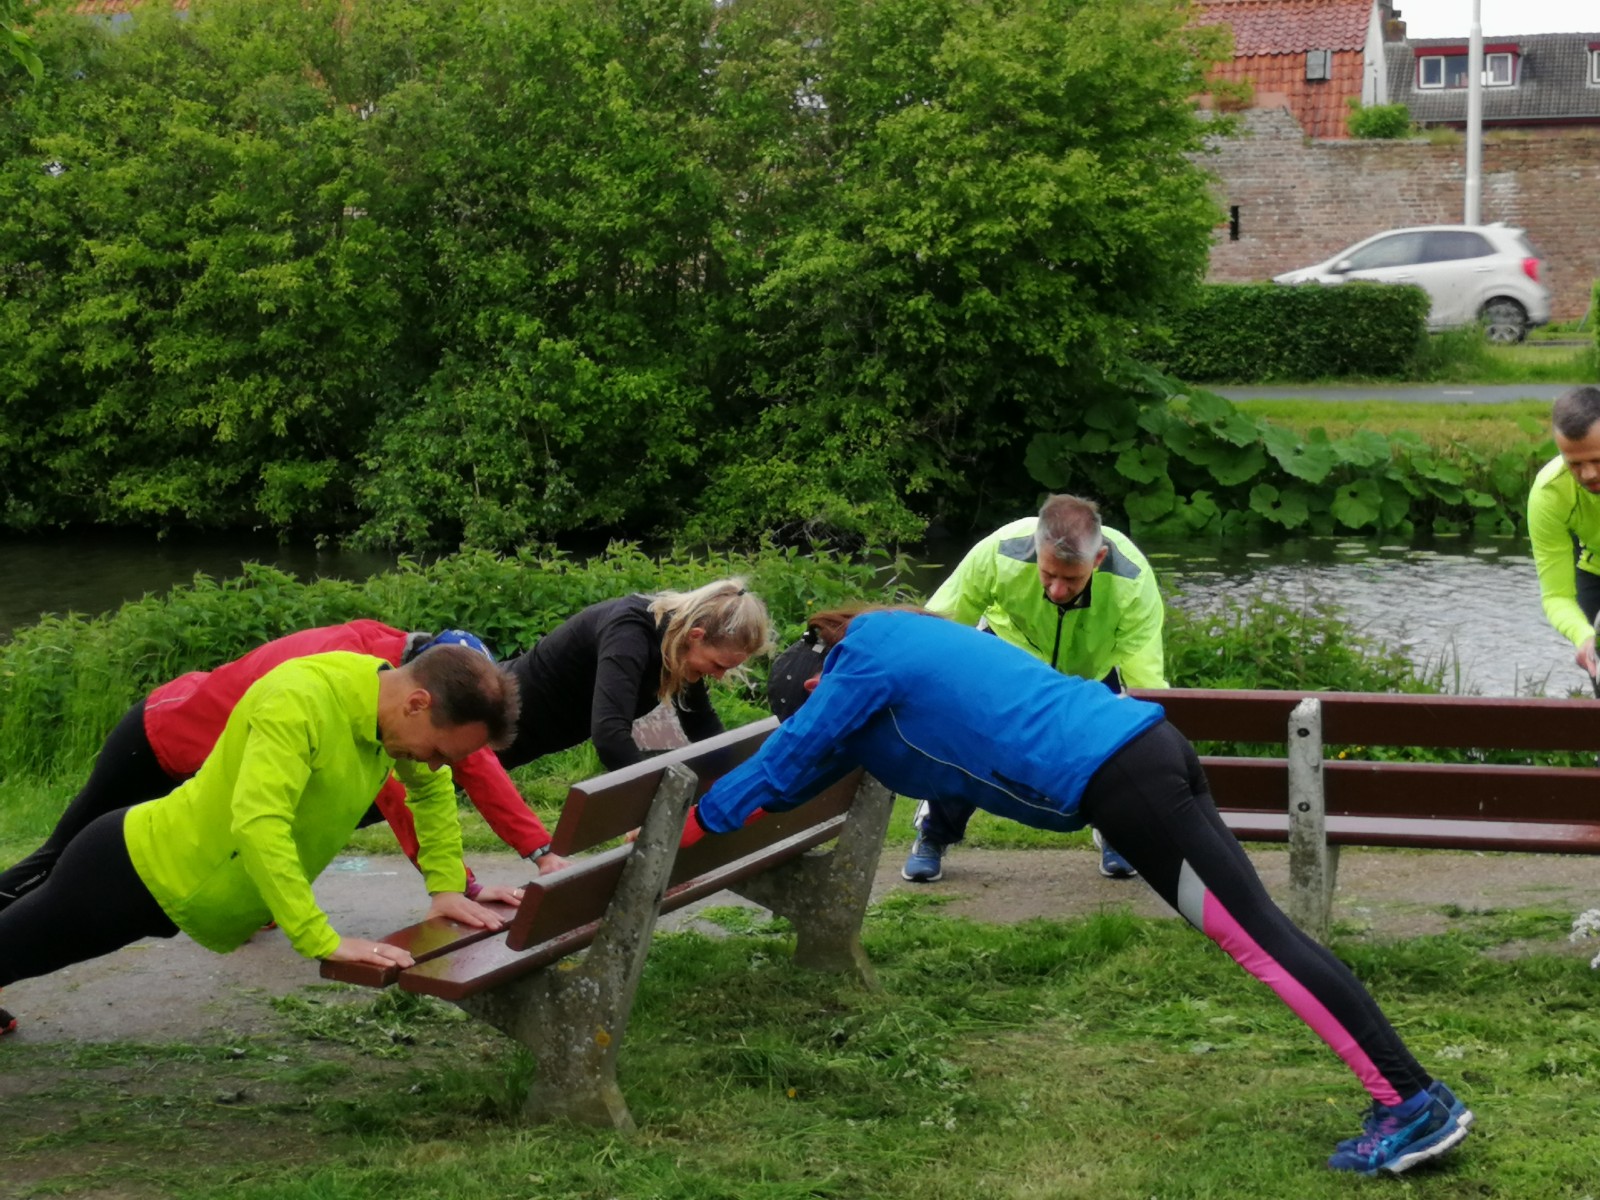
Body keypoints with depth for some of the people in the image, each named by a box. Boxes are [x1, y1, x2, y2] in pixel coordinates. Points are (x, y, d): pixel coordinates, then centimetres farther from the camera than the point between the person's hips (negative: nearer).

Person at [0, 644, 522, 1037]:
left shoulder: (393, 704, -8)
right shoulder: (300, 699, -34)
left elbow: (433, 789, 12)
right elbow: (258, 824, -44)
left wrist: (447, 887, 3)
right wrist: (324, 941, -45)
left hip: (178, 882, 8)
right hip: (141, 870, -8)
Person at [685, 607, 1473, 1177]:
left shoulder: (862, 661, -1)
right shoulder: (897, 646, 27)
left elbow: (789, 756, 7)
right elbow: (822, 764, 39)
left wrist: (692, 824, 19)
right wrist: (749, 803, 43)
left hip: (1113, 777, -9)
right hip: (1146, 747, 9)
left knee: (1256, 936, -9)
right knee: (1253, 931, 8)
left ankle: (1416, 1103, -9)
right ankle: (1406, 1099, 8)